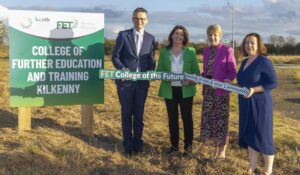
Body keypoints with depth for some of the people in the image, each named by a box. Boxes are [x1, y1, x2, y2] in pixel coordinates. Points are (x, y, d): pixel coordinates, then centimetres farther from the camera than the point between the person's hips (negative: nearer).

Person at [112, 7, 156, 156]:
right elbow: (115, 57, 0)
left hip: (142, 82, 2)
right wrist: (122, 69, -18)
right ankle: (128, 145, 19)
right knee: (126, 114, 8)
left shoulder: (150, 38, 7)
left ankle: (137, 143, 23)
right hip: (125, 81, -2)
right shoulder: (123, 35, 0)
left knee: (139, 115, 10)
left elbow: (151, 61, 10)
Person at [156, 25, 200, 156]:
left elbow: (196, 72, 0)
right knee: (172, 118, 9)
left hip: (186, 90, -1)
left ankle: (188, 146, 16)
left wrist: (190, 81, -19)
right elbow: (159, 70, 4)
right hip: (169, 90, 1)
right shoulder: (164, 52, 2)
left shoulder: (190, 52, -1)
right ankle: (174, 145, 21)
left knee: (187, 117, 4)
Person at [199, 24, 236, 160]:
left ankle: (222, 151, 14)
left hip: (221, 90, -5)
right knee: (209, 119, 7)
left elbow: (232, 71, -7)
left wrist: (228, 80, -26)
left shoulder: (227, 50, -5)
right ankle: (216, 150, 20)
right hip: (208, 90, 6)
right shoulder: (206, 51, 12)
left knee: (221, 119, 2)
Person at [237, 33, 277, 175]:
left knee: (262, 136, 1)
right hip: (246, 104, 7)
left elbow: (273, 83, -17)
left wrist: (254, 90, -26)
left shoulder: (264, 61, -14)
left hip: (259, 104, -7)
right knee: (249, 134, 12)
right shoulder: (245, 62, 10)